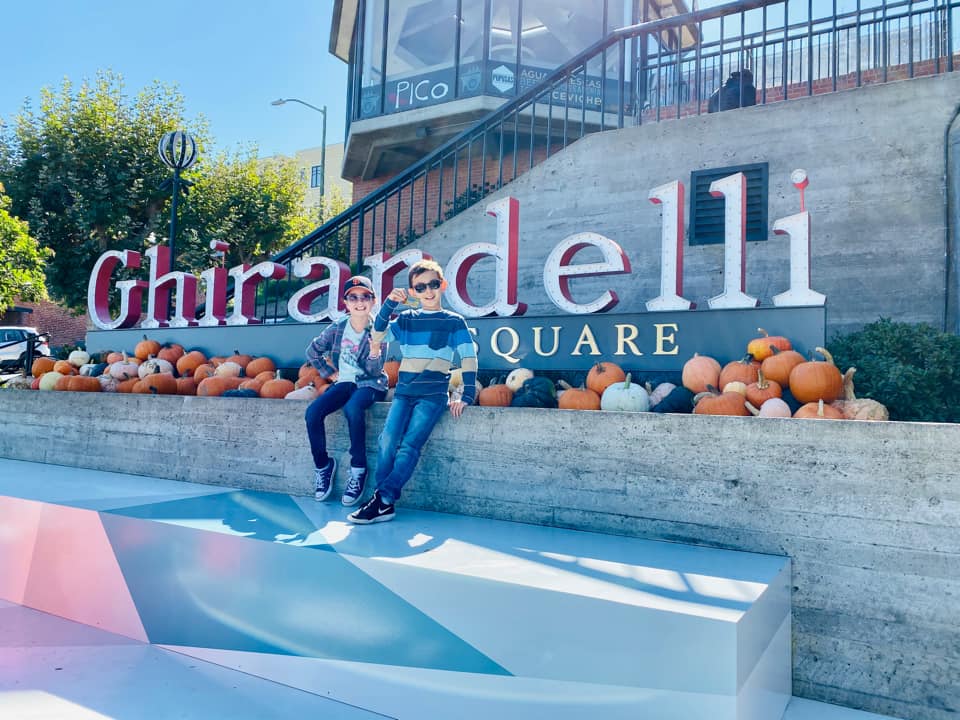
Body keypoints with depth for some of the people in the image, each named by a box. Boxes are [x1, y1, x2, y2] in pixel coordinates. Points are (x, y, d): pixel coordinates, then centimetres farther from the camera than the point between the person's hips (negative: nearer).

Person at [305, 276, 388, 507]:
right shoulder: (337, 328, 1)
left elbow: (374, 371, -13)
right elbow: (313, 351, 15)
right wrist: (330, 373, 7)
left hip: (370, 384, -4)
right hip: (344, 382, 4)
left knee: (352, 408, -38)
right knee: (313, 412, -22)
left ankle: (358, 468, -23)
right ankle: (322, 465, -2)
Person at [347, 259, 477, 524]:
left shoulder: (454, 321, 5)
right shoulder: (406, 318, 14)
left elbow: (469, 359, 1)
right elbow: (378, 337, 1)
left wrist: (466, 397, -8)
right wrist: (389, 304, -10)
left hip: (433, 393, -3)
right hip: (404, 390, 3)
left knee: (409, 445, -17)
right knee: (387, 440, -15)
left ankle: (382, 500, -15)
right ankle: (385, 505, -10)